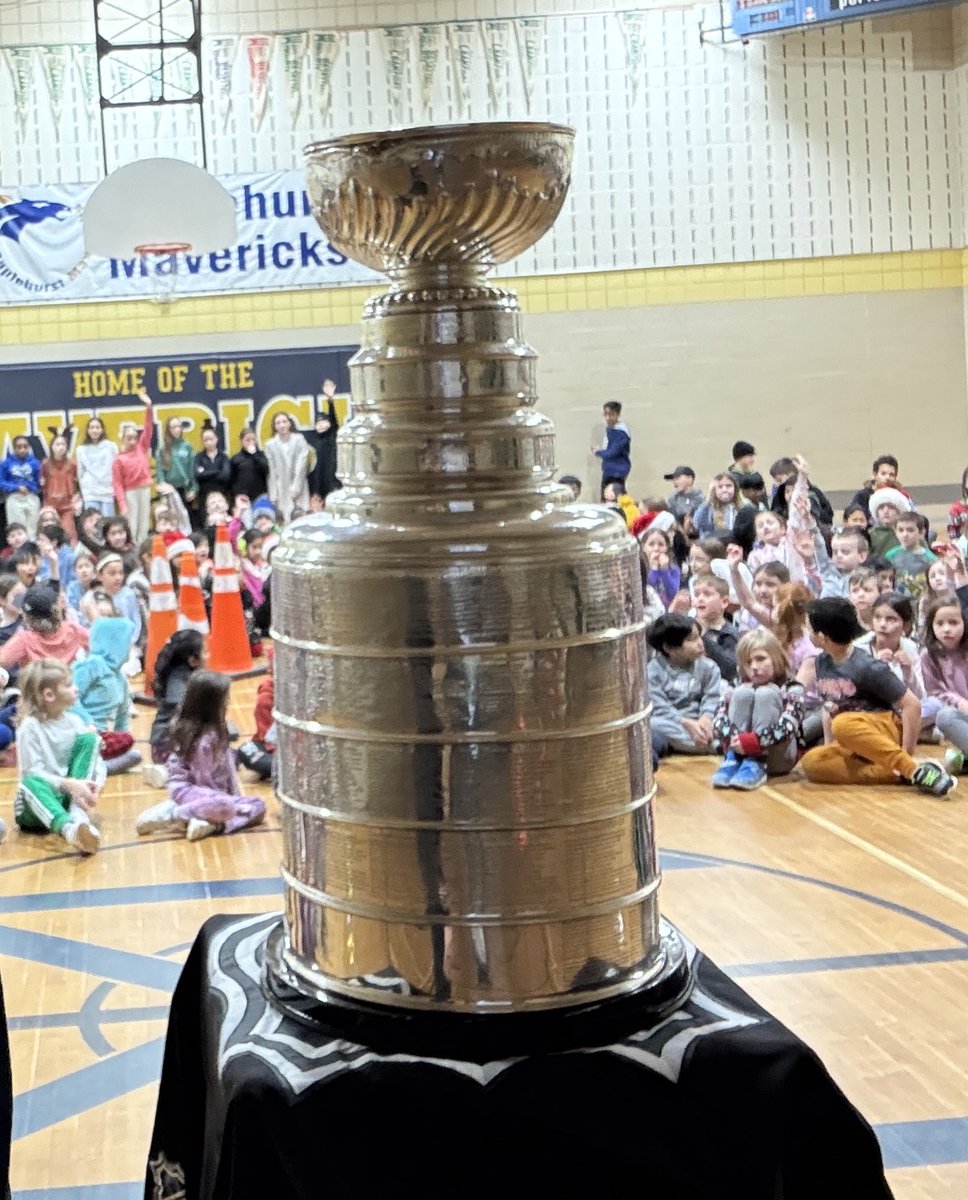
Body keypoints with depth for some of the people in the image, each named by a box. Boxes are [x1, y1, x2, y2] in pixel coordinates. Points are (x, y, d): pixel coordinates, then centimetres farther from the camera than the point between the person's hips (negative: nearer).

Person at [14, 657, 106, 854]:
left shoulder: (74, 721, 3)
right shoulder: (30, 727, -11)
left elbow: (97, 761, -1)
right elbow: (32, 773, -19)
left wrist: (96, 785, -23)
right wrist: (68, 784, -32)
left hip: (71, 796, 5)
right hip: (37, 801, -4)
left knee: (88, 739, -10)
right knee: (31, 784, -38)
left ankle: (79, 815, -29)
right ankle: (69, 829, -67)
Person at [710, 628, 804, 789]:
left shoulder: (791, 689, -4)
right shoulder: (737, 689, 6)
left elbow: (788, 726, -21)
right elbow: (719, 720, -9)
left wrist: (753, 742, -31)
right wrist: (733, 741, -29)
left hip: (778, 759, -2)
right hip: (741, 751, 2)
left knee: (765, 694, -22)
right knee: (743, 693, -17)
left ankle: (755, 766, -29)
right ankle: (732, 761, -23)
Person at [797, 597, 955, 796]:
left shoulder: (868, 668, -19)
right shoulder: (820, 664, 3)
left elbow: (913, 705, -18)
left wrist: (907, 756, -21)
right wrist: (828, 748, 7)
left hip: (887, 728, -7)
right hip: (855, 745, 7)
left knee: (843, 724, -39)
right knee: (811, 762, -25)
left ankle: (915, 769, -35)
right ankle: (898, 774, -27)